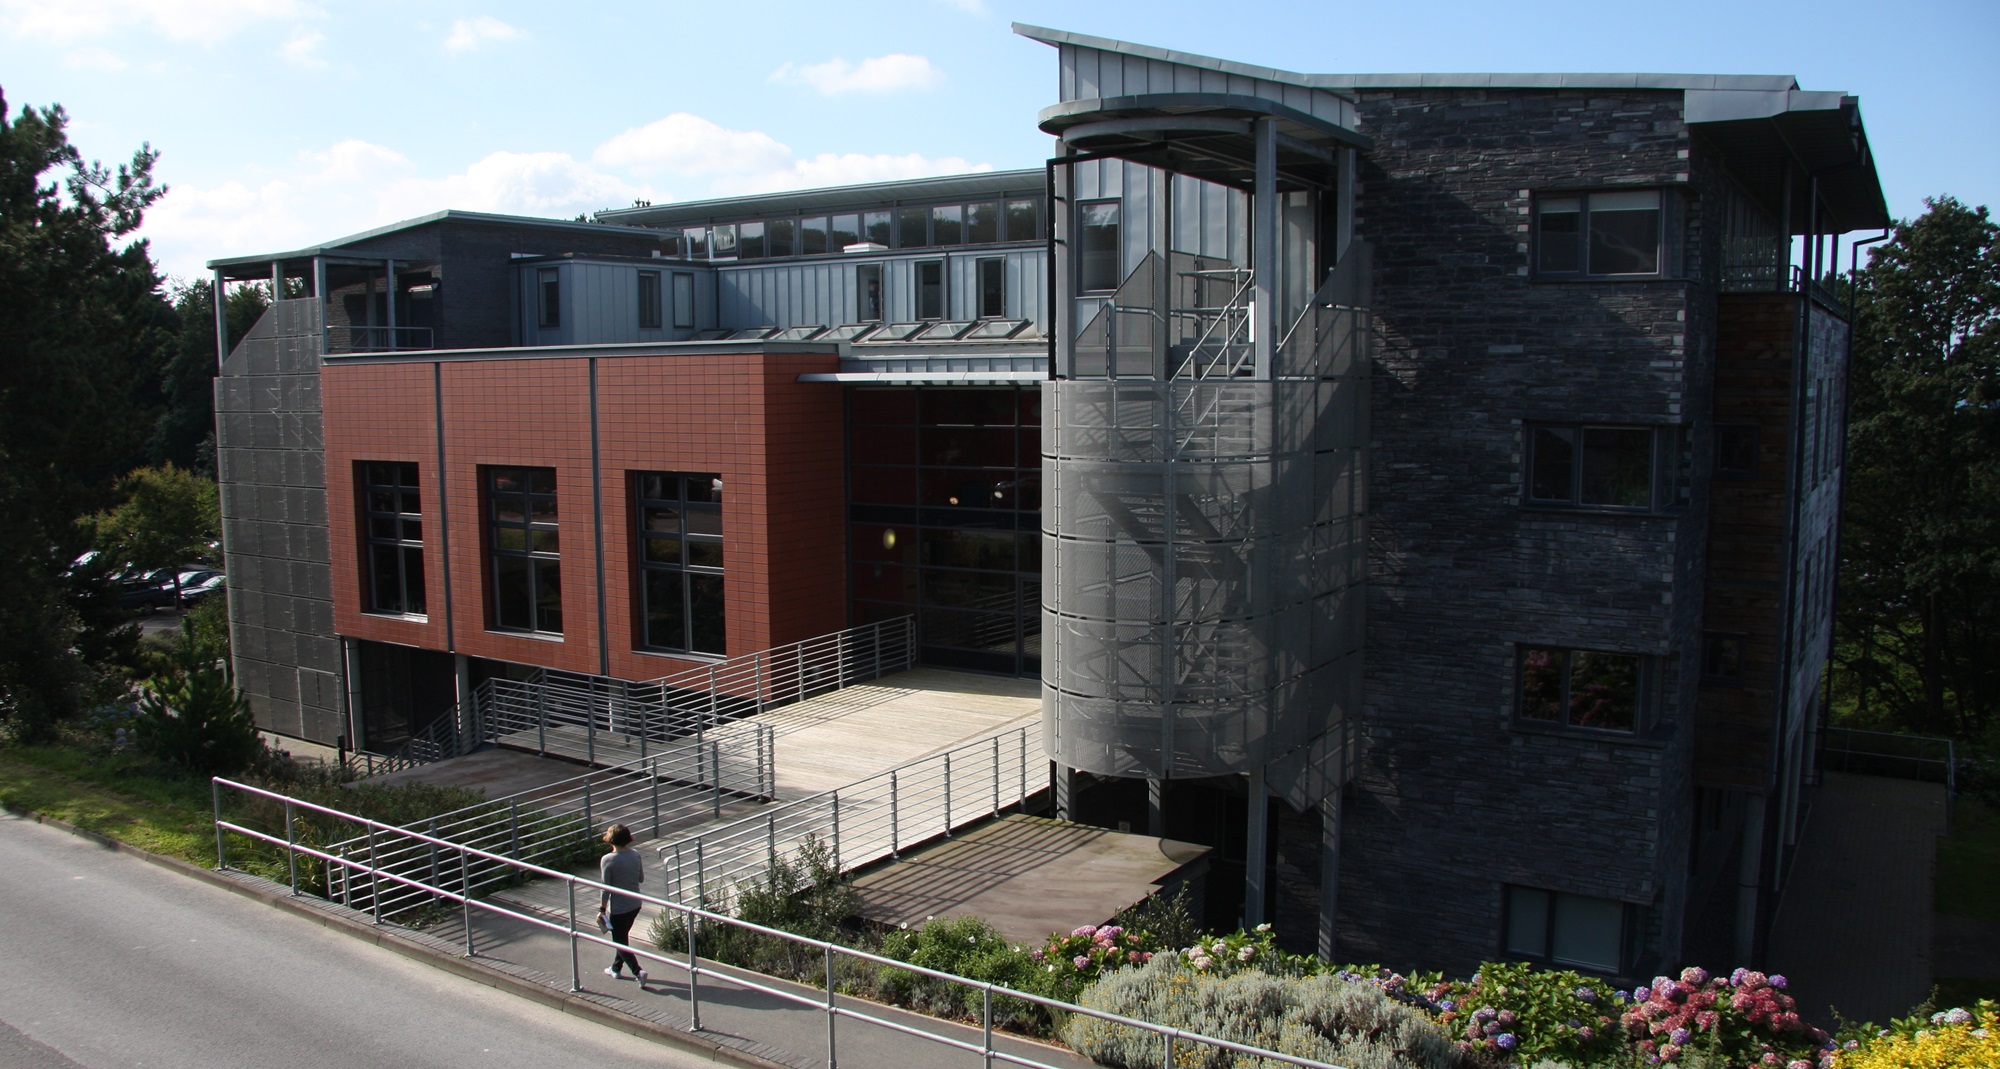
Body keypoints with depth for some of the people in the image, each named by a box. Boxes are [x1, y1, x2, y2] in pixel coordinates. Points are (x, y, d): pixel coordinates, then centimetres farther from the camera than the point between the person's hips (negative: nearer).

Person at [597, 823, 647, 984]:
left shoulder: (607, 860, -20)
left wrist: (602, 908, -6)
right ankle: (616, 968, 38)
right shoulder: (635, 855, -5)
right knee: (623, 936, 24)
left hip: (618, 908, -6)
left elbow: (606, 888, -16)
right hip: (635, 904, 6)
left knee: (620, 941, 7)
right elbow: (641, 879, 5)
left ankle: (638, 971, -5)